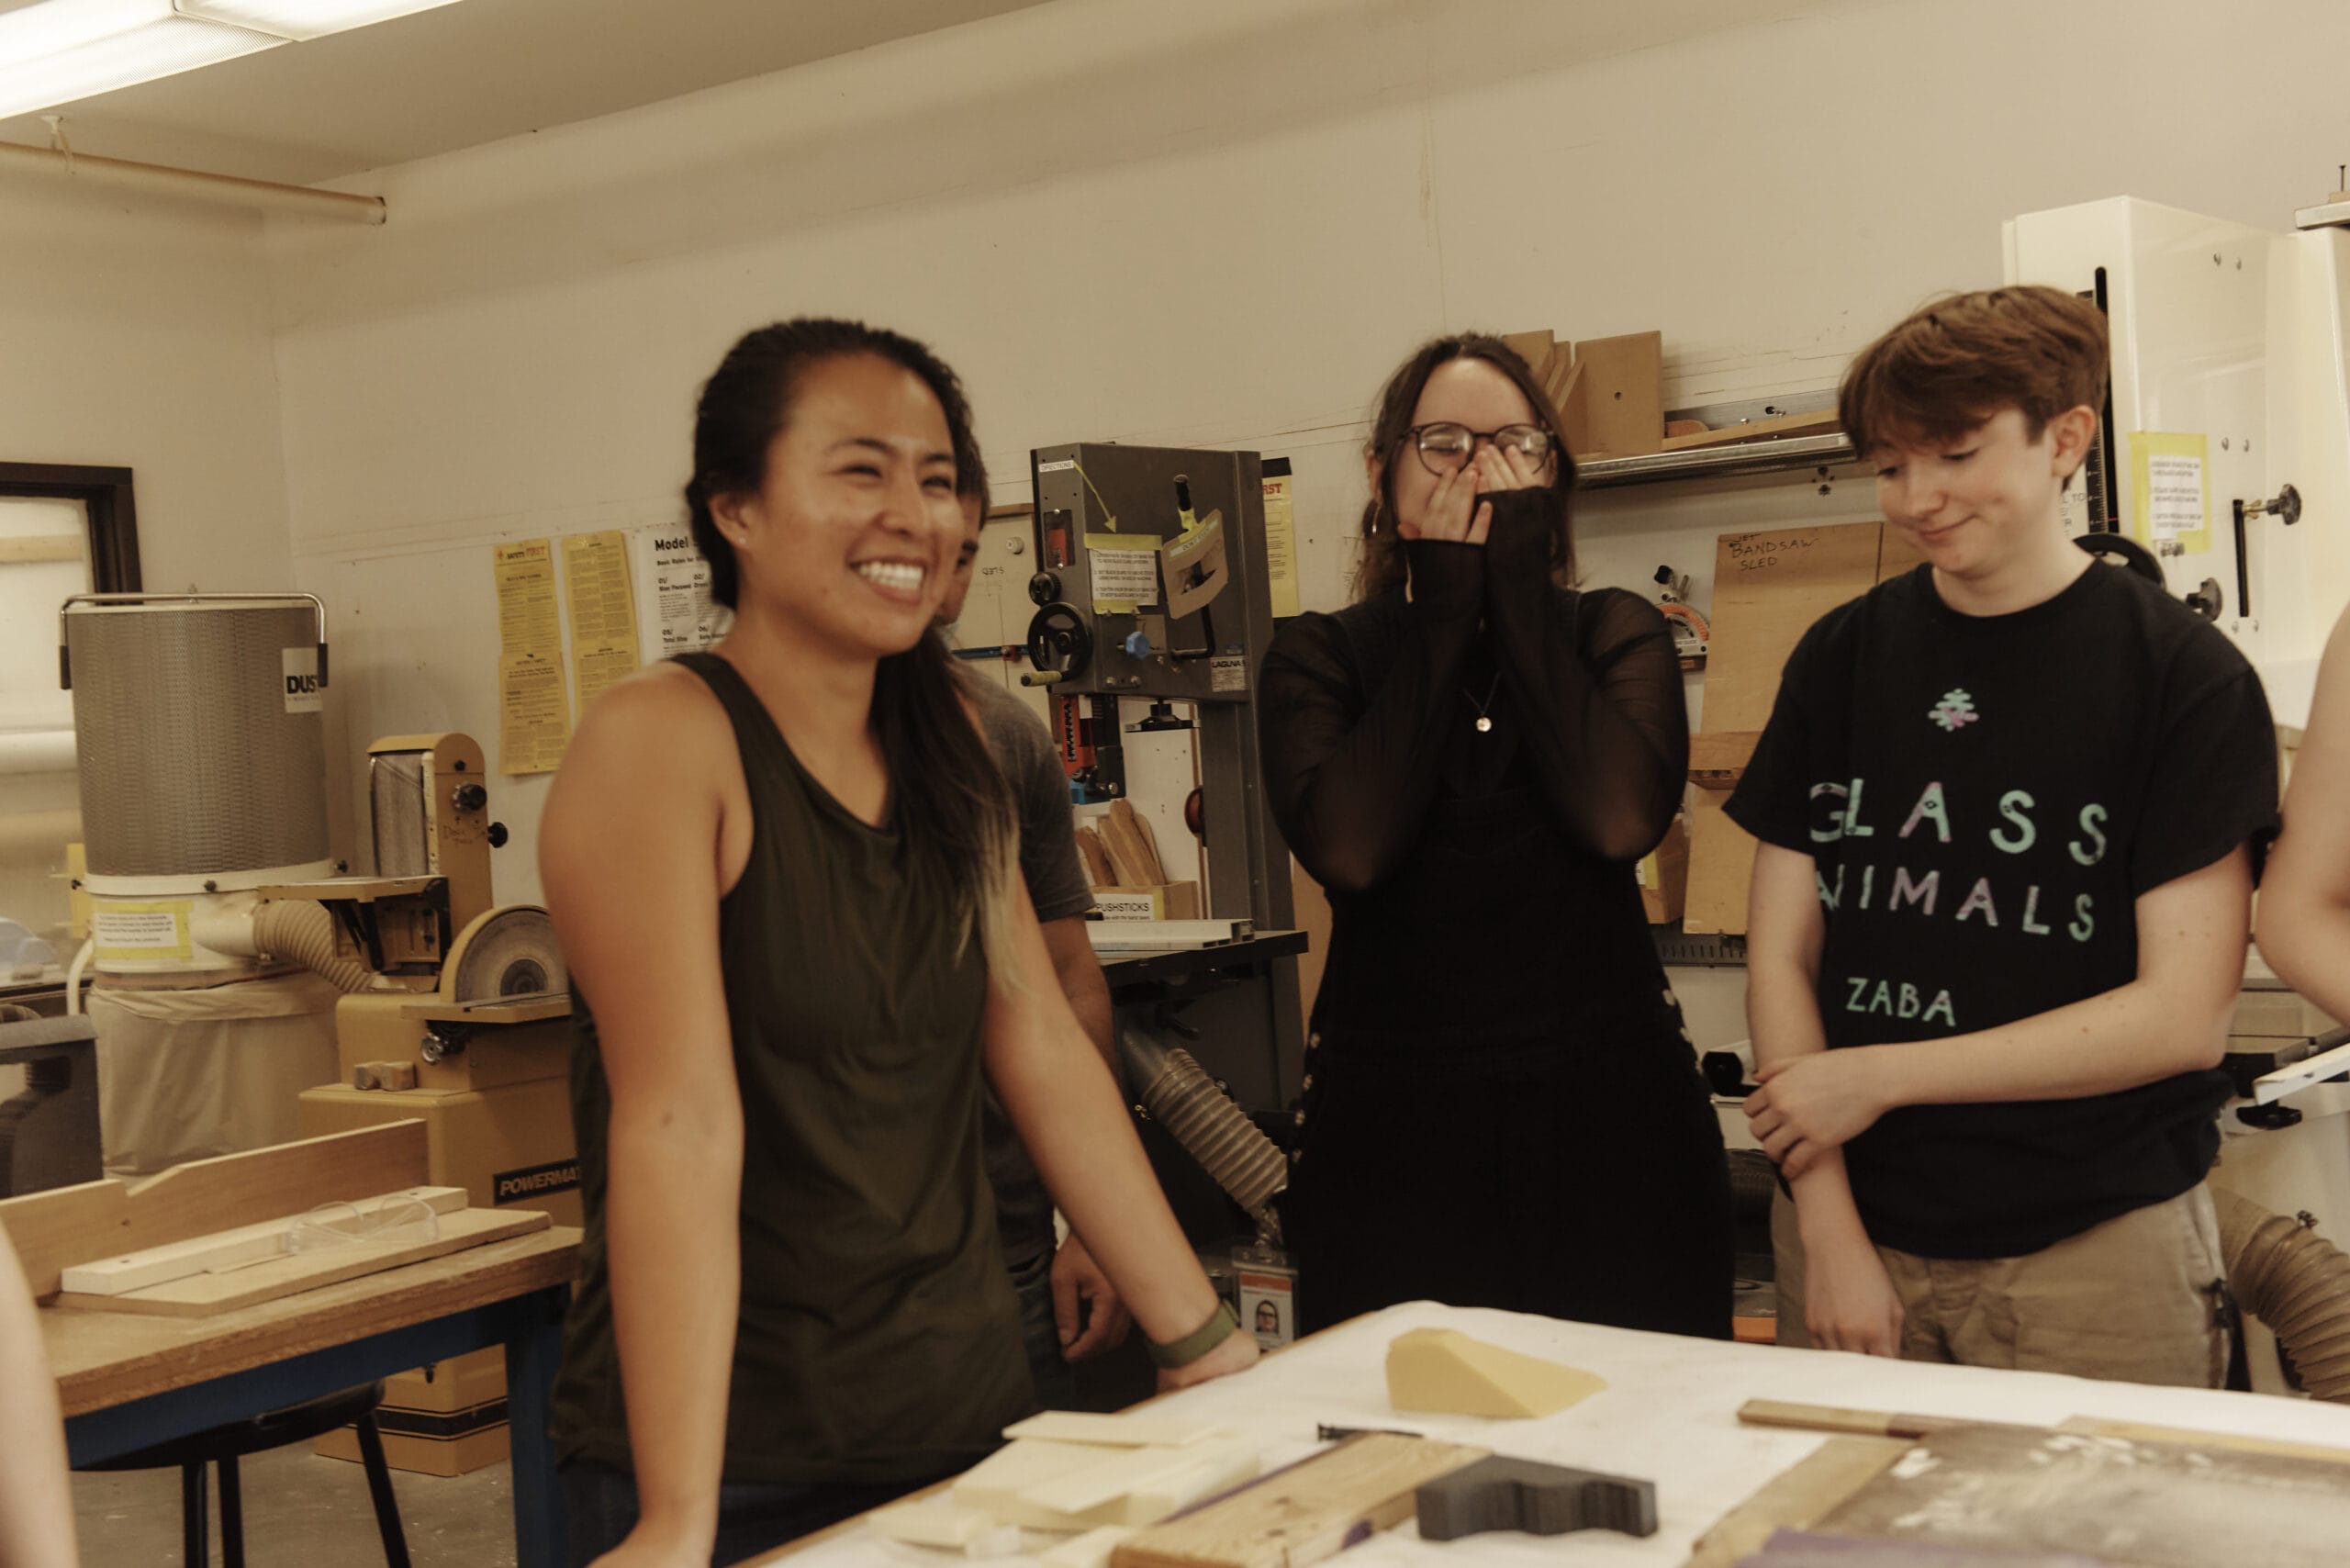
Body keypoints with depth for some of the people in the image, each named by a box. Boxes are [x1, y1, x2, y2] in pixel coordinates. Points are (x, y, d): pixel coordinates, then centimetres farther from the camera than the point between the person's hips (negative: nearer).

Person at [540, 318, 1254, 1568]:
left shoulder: (944, 742, 7)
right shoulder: (662, 740, -14)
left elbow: (1048, 1057, 7)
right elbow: (678, 1124, -22)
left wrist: (1204, 1346, 6)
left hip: (969, 1416, 7)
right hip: (740, 1465, -6)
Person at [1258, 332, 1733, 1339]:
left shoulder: (1614, 633, 8)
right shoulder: (1316, 657, 6)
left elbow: (1622, 820, -13)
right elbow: (1347, 848, -14)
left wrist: (1519, 585, -6)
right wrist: (1441, 610, -7)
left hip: (1605, 1115, 1)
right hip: (1393, 1132, -1)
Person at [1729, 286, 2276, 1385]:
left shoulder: (2184, 675, -5)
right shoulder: (1841, 657, 5)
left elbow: (2183, 1017, -10)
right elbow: (1781, 955, 3)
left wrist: (1878, 1075, -10)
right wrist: (1828, 1224, -6)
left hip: (2095, 1248, -3)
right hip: (1853, 1223, 3)